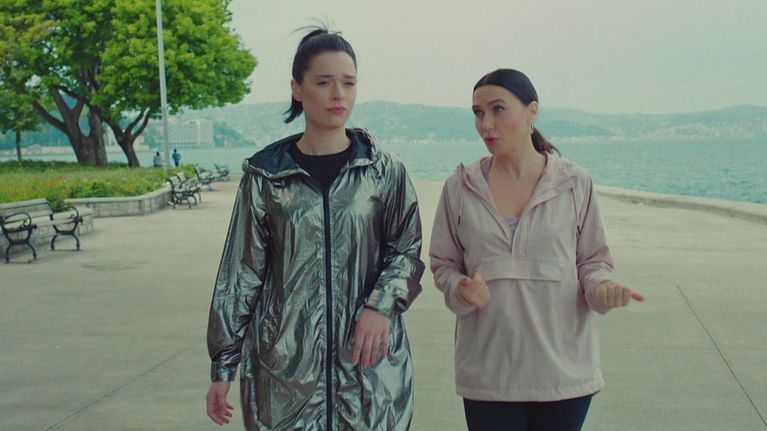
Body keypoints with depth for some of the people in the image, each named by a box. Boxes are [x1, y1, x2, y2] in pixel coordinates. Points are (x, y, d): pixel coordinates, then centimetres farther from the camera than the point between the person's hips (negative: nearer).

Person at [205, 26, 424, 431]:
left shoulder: (385, 171, 2)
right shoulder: (266, 174, 1)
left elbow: (407, 251, 4)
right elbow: (240, 273, 4)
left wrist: (382, 304, -17)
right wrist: (222, 366, 5)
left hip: (368, 361, 1)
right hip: (285, 363, 0)